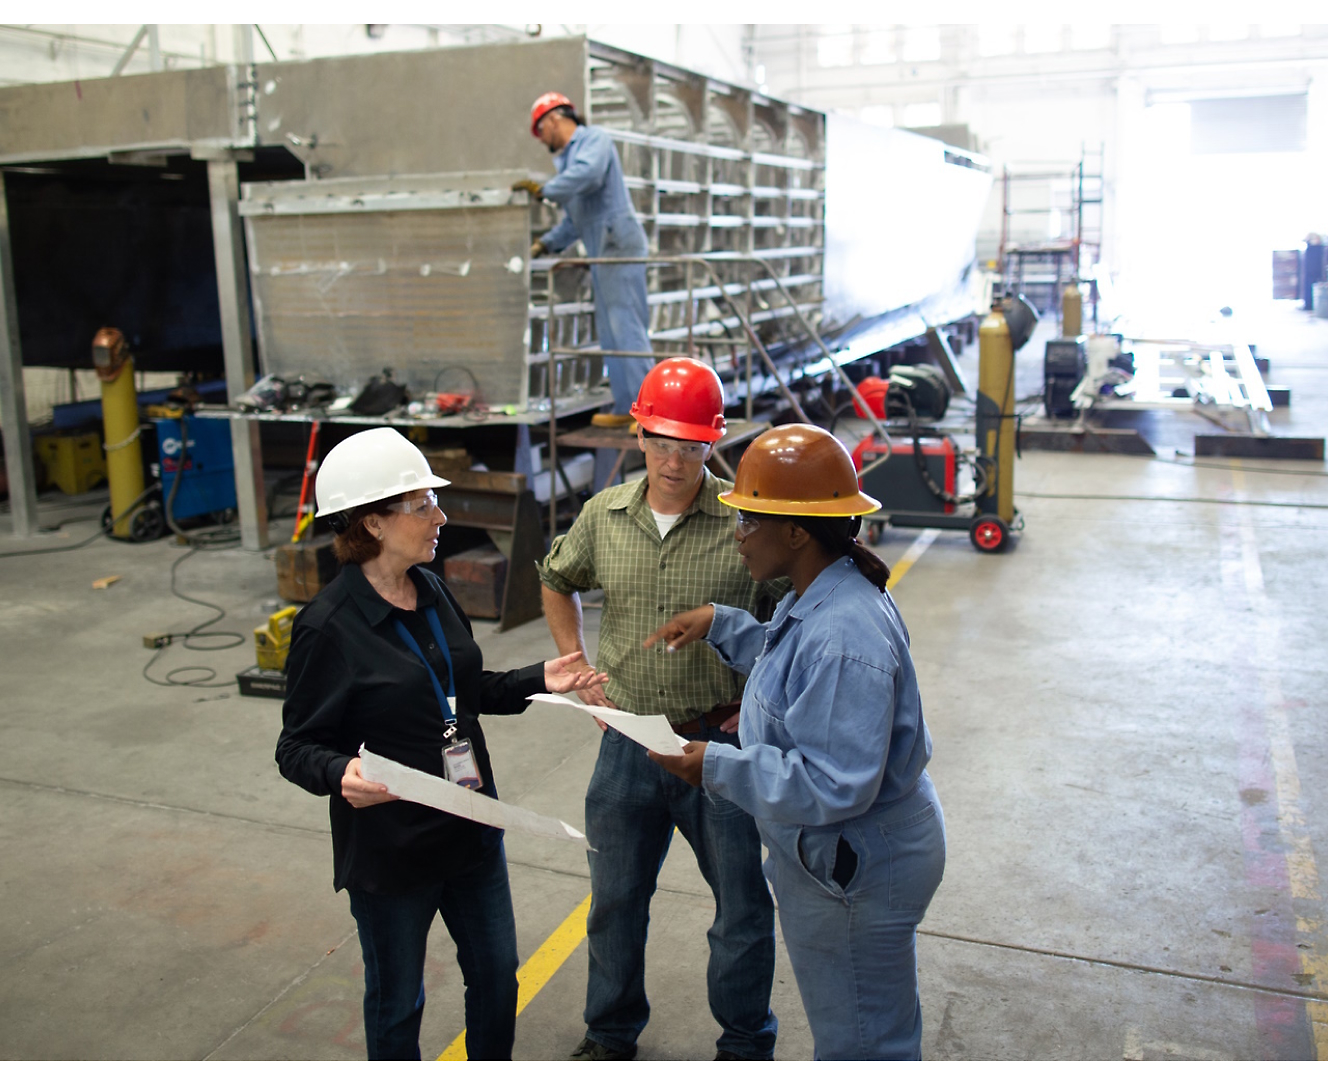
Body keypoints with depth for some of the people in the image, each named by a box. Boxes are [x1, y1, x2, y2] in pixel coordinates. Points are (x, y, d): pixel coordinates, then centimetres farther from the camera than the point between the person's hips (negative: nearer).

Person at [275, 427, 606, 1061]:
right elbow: (298, 746, -15)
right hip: (389, 847, -7)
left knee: (496, 972, 20)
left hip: (470, 830, 7)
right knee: (397, 1001, 14)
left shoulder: (432, 593, 2)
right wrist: (342, 775, -35)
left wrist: (538, 680, 3)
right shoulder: (329, 627, -20)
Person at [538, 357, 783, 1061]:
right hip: (628, 744, 3)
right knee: (614, 900, 19)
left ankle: (745, 1043, 36)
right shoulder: (604, 515, -1)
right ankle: (610, 1034, 43)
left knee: (743, 906, 12)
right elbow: (557, 584, 18)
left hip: (720, 743, -3)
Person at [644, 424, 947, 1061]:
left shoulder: (842, 637, -33)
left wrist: (719, 768, -28)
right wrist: (719, 624, 11)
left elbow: (834, 786, -34)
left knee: (860, 1041, 11)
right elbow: (793, 664, 21)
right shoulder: (820, 600, 0)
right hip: (837, 857, 11)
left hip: (856, 873, -11)